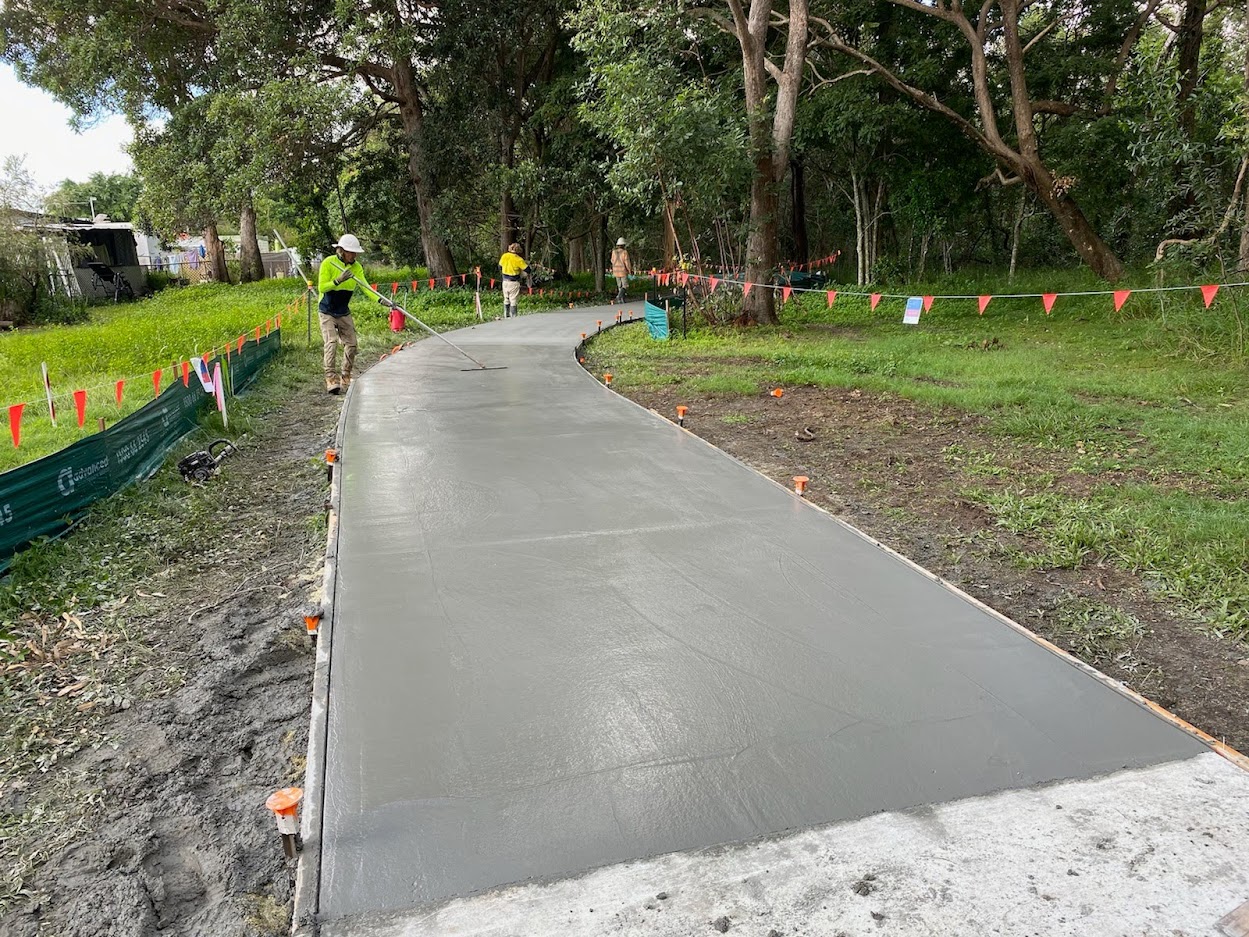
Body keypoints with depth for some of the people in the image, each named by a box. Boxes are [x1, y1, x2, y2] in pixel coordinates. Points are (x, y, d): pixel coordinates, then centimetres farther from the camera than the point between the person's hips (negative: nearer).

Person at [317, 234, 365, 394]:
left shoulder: (356, 266, -3)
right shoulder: (328, 263, -16)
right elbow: (321, 287, -20)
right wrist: (338, 281, -36)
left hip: (344, 313, 5)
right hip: (327, 312, -5)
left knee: (351, 344, 3)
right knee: (331, 343, -17)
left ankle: (346, 377, 16)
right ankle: (331, 378, -20)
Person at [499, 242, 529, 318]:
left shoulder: (504, 256, 2)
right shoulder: (518, 259, -13)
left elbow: (500, 267, 13)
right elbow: (527, 269, -11)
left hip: (505, 281, 5)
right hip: (514, 283, -5)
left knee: (506, 299, 15)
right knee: (513, 300, -1)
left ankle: (506, 316, 21)